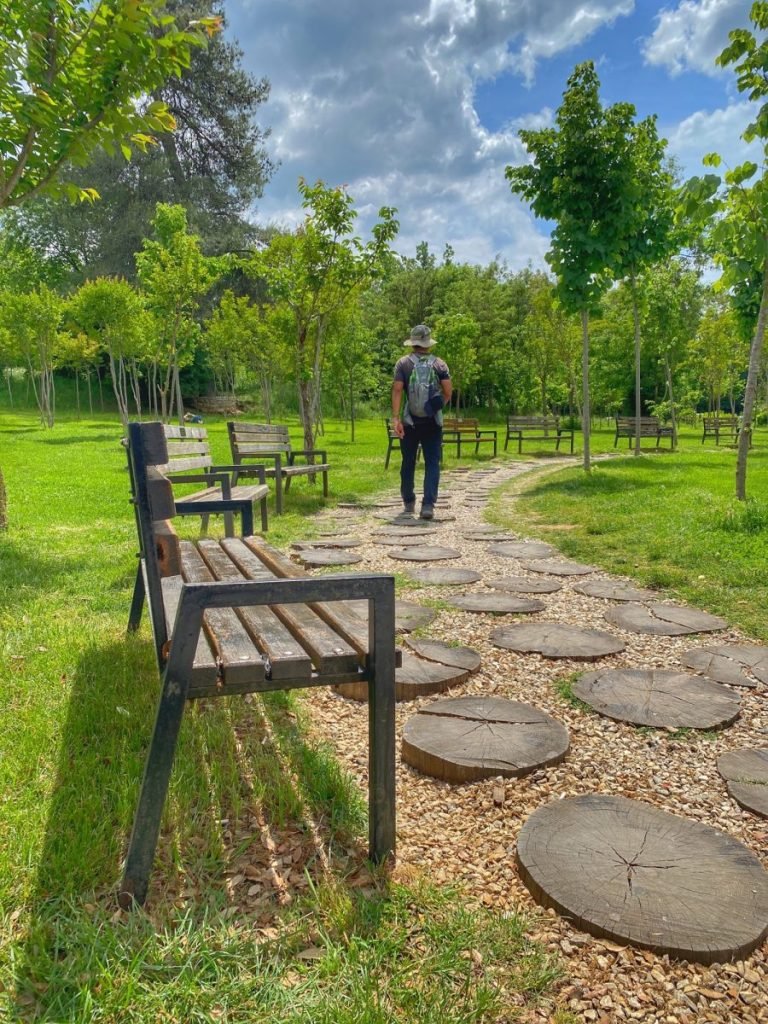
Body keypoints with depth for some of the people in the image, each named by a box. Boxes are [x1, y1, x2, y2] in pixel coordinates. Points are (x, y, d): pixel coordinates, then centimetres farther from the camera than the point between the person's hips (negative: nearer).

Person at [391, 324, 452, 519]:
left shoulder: (403, 363, -1)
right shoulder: (439, 364, 2)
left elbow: (397, 391, -10)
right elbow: (448, 392, -2)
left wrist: (395, 418, -13)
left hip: (410, 422, 0)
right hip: (433, 422, 0)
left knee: (408, 462, 13)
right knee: (432, 464, 1)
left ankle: (408, 503, 23)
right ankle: (428, 505, -9)